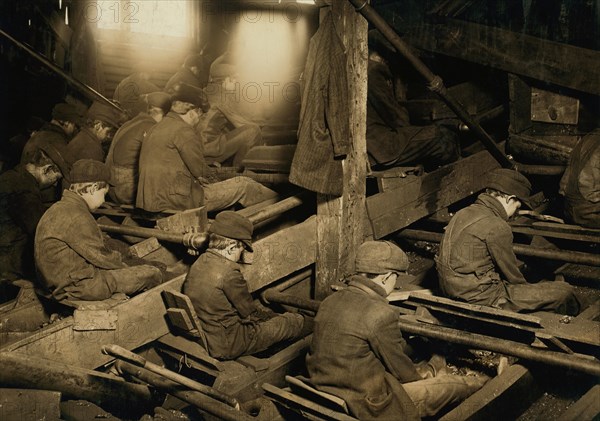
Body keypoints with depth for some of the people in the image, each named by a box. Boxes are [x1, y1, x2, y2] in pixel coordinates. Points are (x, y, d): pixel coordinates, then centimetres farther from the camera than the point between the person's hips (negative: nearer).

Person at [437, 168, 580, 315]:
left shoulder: (463, 213, 8)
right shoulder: (496, 227, -19)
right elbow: (511, 274, -8)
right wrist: (526, 289, 13)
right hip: (482, 298, -9)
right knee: (563, 291, -3)